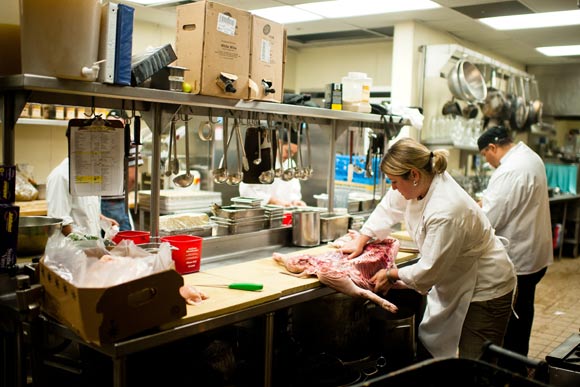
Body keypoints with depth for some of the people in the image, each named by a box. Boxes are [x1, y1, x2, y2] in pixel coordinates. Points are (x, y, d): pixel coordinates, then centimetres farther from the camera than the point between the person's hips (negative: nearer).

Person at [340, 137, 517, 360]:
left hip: (485, 290, -9)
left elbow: (430, 270, -26)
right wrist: (361, 240, 9)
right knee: (427, 350, 15)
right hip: (455, 283, 9)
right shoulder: (421, 182, -9)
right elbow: (389, 208, 10)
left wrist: (392, 274, -10)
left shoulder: (446, 212, -34)